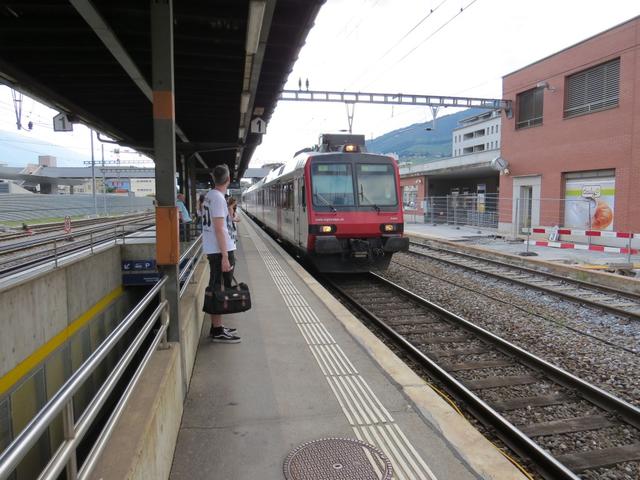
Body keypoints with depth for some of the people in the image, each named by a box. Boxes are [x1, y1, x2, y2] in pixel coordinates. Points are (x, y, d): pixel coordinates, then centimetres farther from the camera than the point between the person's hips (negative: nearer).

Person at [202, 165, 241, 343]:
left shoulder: (209, 196, 12)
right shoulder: (218, 197, -17)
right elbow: (219, 229, -21)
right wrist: (225, 257, -21)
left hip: (214, 250, 10)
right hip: (221, 251, -9)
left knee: (216, 289, 14)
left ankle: (217, 327, 23)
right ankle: (217, 332, 3)